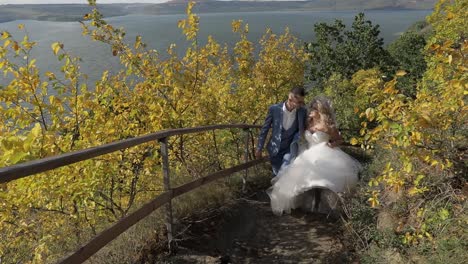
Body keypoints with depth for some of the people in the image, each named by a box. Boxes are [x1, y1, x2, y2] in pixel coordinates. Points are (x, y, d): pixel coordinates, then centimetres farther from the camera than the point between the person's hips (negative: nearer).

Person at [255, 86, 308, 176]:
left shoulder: (303, 111, -11)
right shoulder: (274, 109, -15)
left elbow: (302, 130, 4)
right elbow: (264, 129, -5)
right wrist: (259, 148, 0)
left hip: (290, 148, 0)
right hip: (275, 148, 0)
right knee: (277, 175, 14)